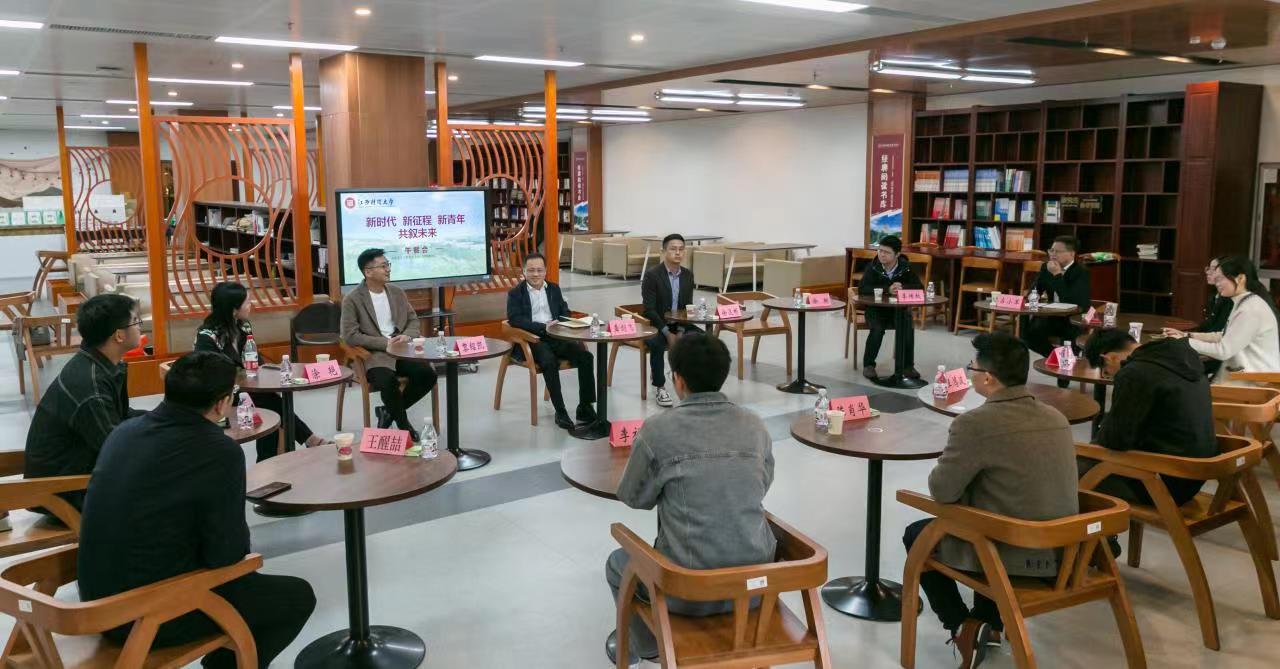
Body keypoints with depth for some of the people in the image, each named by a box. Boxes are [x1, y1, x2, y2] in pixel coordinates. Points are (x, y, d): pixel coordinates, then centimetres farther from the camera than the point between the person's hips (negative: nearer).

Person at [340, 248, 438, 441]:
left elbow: (413, 320, 17)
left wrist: (407, 336, -8)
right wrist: (385, 342, -17)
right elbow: (350, 336, -11)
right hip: (373, 355, -5)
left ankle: (389, 411, 3)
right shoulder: (352, 300, -5)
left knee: (428, 375, -20)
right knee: (389, 382, -35)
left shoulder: (397, 293, 13)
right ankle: (404, 425, -8)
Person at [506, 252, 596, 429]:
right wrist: (543, 327, -20)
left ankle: (585, 407, -11)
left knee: (585, 356, -19)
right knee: (550, 361, -35)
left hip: (556, 336, 5)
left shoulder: (554, 289, 19)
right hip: (532, 339, -4)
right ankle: (560, 412, -26)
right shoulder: (515, 293, 5)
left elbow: (565, 312, 17)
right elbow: (514, 319, -9)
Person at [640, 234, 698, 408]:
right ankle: (659, 387, -19)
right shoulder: (652, 275, -13)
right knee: (657, 344, -36)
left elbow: (688, 307, 5)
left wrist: (680, 331, -12)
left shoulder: (688, 275, 4)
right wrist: (667, 333, -23)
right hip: (656, 325, -5)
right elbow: (649, 310, -17)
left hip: (679, 325, 5)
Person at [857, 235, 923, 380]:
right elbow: (862, 289, -19)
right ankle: (869, 364, -13)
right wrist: (887, 289, -27)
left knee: (908, 328, -24)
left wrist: (902, 288, -25)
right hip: (876, 308, -1)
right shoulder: (873, 267, -11)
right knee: (878, 329, -29)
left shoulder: (905, 267, -7)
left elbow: (919, 287, -6)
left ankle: (908, 365, -7)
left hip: (900, 308, 2)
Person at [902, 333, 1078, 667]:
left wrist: (951, 464, 5)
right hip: (1060, 551, 7)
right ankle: (989, 622, 36)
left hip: (1011, 555, -7)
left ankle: (965, 628, 16)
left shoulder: (974, 423, -22)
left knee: (917, 534, 18)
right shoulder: (1057, 418, 2)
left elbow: (941, 491, -15)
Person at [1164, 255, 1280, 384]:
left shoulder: (1252, 309, -21)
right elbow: (1225, 337, 16)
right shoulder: (1243, 303, 10)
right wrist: (1187, 335, 7)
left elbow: (1224, 351, -22)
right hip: (1247, 372, 8)